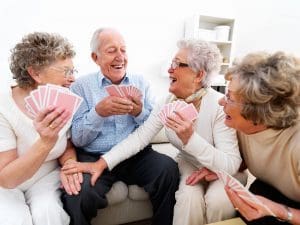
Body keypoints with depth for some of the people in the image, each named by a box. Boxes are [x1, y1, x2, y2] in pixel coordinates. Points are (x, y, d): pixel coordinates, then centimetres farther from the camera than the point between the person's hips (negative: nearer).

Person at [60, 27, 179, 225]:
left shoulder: (141, 82, 10)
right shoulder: (80, 86, 3)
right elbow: (77, 139, -2)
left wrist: (139, 113, -13)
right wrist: (99, 112, -19)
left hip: (137, 155, 3)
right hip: (94, 157, -2)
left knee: (169, 168, -24)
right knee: (78, 194, -30)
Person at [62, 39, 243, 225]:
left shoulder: (220, 106, -26)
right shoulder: (169, 101, -12)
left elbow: (231, 165, -28)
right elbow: (141, 136, -18)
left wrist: (190, 139, -43)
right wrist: (102, 163, -29)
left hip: (223, 169, -2)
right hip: (191, 165, 2)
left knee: (218, 201, -29)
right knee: (189, 197, -26)